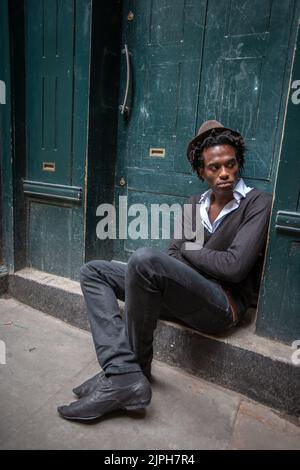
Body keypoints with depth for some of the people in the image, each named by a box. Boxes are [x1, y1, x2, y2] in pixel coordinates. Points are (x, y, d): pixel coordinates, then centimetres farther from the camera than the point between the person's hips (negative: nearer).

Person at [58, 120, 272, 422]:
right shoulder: (195, 204, 15)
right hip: (182, 294, 8)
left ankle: (137, 367, -12)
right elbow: (174, 254, 12)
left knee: (145, 258, -34)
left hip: (224, 305, -7)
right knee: (93, 272, 0)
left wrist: (188, 250, -3)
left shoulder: (258, 203, -5)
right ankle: (124, 376, -19)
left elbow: (235, 267, -17)